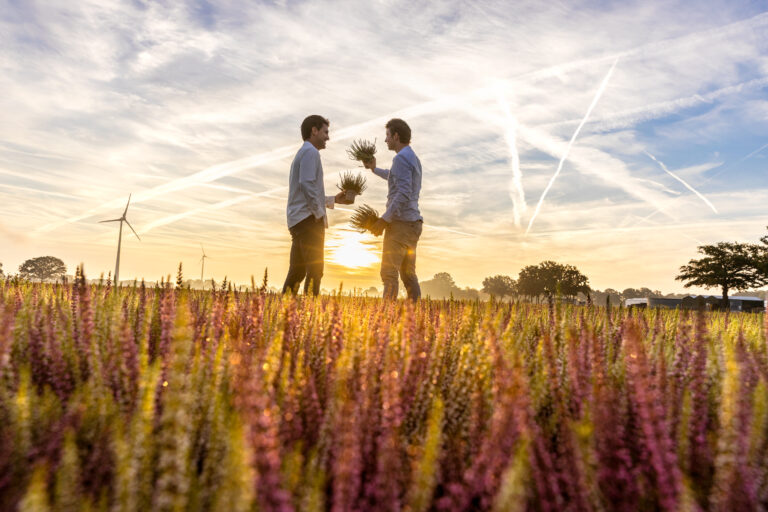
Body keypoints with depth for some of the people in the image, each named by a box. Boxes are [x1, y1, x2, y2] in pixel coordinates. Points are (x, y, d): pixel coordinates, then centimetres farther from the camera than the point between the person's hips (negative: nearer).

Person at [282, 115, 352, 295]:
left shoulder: (301, 153, 27)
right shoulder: (310, 152, -4)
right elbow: (307, 185, -18)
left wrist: (334, 199, 24)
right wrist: (320, 213, -14)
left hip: (297, 221, 10)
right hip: (308, 219, -10)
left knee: (296, 272, 9)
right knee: (315, 270, -12)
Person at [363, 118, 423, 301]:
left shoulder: (401, 158, -11)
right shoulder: (414, 159, 20)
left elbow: (404, 194, -22)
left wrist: (384, 219, -18)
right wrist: (375, 169, 50)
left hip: (400, 222, -9)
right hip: (413, 224, 10)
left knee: (389, 273, -9)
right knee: (408, 275, 10)